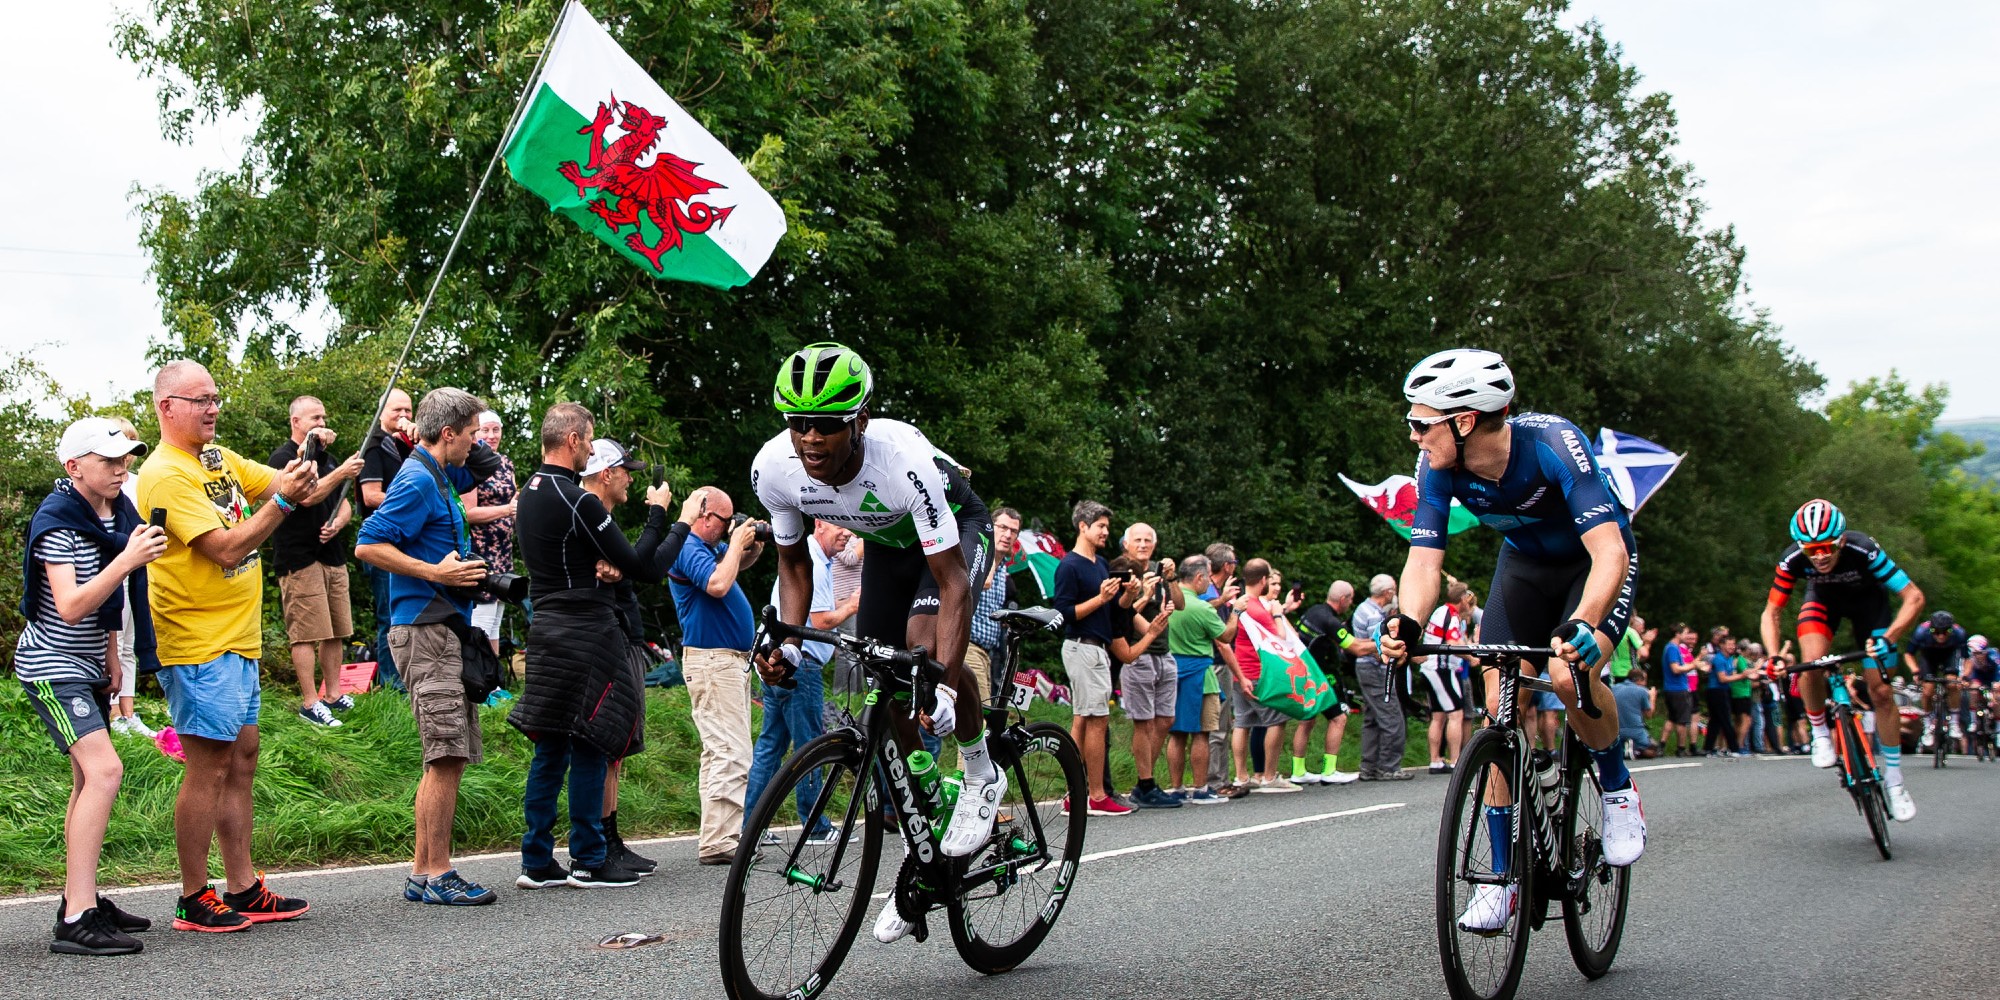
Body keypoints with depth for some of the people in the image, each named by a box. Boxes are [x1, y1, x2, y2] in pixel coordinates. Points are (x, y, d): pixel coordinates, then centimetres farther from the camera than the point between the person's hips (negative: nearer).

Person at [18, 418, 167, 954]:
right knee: (103, 770, -22)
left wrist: (112, 658, 21)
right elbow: (70, 607, -30)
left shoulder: (117, 511, 5)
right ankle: (76, 920, -24)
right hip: (51, 665, -9)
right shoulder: (56, 522, -20)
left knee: (90, 780, 11)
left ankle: (80, 901, 19)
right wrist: (127, 559, -37)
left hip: (89, 665, 9)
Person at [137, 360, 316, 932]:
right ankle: (194, 900, 4)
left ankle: (243, 889, 18)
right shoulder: (166, 474, -16)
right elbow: (226, 548, -21)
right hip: (199, 644, -9)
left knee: (241, 758, 11)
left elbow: (279, 483, 12)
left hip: (237, 639, 9)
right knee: (209, 766, -5)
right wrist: (283, 501, -21)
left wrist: (305, 466, -10)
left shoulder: (219, 457, 13)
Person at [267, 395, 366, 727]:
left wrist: (337, 523, -1)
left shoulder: (326, 459, 19)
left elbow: (343, 503, 19)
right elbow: (307, 497, -20)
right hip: (300, 559, -8)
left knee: (335, 632, 10)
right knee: (306, 633, -7)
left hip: (333, 555, 8)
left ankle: (333, 694, 18)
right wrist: (341, 473, -23)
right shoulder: (284, 458, -7)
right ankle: (310, 703, -5)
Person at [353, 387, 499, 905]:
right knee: (447, 756, -11)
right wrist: (435, 573, -20)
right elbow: (367, 546, -19)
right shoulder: (417, 480, -11)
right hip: (424, 627, -10)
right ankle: (437, 875, -7)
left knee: (449, 759, 10)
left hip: (445, 630, 10)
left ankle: (422, 871, 15)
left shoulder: (440, 475, 18)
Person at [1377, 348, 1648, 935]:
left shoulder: (1553, 443, -37)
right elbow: (1424, 559, -23)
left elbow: (1609, 552, -43)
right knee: (1499, 701, -9)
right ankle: (1503, 876, -1)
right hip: (1525, 563, 4)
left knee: (1570, 675, -29)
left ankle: (1618, 789, 1)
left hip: (1594, 561, -4)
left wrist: (1581, 625, -60)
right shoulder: (1438, 464, -23)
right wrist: (1406, 623, -43)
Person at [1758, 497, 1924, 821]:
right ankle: (1820, 735, -2)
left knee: (1880, 690, -6)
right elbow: (1770, 613, -21)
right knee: (1811, 664, -28)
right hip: (1824, 598, 1)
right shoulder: (1793, 560, -31)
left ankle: (1894, 781, 6)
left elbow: (1914, 597, -36)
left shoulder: (1864, 551, -39)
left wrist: (1888, 638, -50)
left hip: (1868, 600, -1)